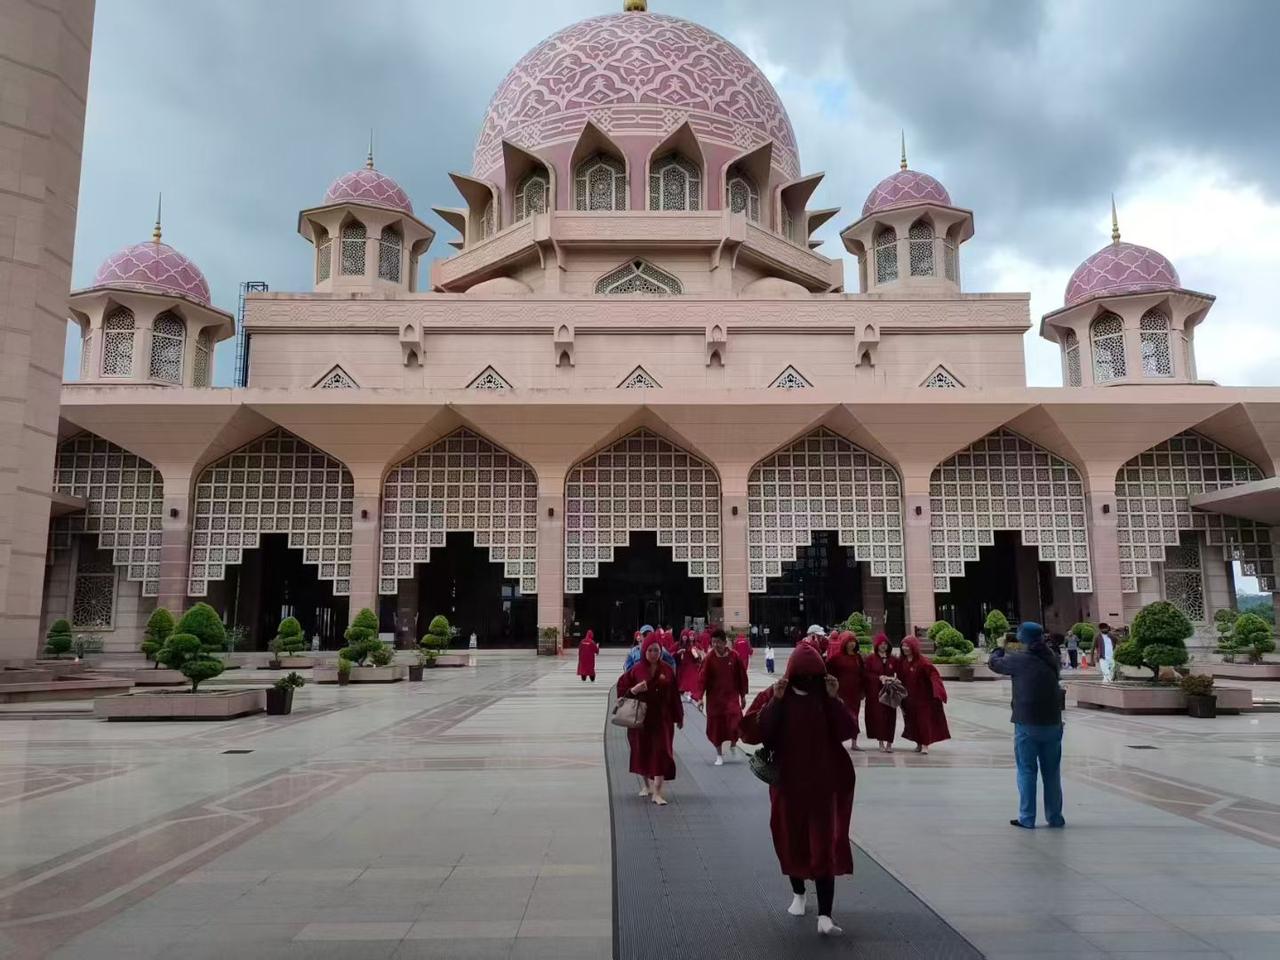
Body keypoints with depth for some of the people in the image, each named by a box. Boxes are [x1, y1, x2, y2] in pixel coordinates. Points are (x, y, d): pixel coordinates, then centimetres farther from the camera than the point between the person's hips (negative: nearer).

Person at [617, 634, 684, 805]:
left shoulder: (667, 670, -2)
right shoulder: (636, 670, -4)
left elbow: (675, 695, 3)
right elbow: (622, 687, -1)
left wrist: (679, 717, 6)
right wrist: (634, 690, -22)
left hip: (662, 719, 0)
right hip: (641, 718, 0)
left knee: (661, 752, -7)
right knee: (642, 751, 12)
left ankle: (657, 792, -5)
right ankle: (646, 785, 34)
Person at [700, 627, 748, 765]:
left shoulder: (734, 657, -5)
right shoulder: (709, 659, -7)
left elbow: (742, 676, 4)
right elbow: (703, 678, -6)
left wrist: (743, 696, 7)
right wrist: (700, 697, -11)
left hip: (732, 697, 0)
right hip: (714, 698, 0)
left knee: (735, 722, -13)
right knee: (715, 726, 5)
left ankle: (733, 743, 20)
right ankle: (719, 755, 23)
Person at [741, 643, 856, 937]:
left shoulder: (826, 697, -4)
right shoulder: (773, 695, -8)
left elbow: (847, 731, -10)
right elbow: (751, 732, -17)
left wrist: (834, 699, -21)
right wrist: (775, 701, -26)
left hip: (824, 783, 0)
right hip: (788, 783, 0)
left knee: (824, 845, -7)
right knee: (792, 841, 14)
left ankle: (825, 916, -7)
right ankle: (798, 893, 39)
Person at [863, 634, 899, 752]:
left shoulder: (893, 659, 9)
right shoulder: (870, 659, 2)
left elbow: (899, 674, 6)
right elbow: (865, 674, -3)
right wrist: (878, 677, -14)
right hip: (875, 692, -2)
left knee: (890, 716, -1)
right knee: (877, 716, -4)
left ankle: (889, 743, 6)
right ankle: (881, 742, 4)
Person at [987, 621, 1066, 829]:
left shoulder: (1019, 660, -10)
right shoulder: (1050, 660, 3)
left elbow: (994, 663, 4)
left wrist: (999, 649, 24)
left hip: (1027, 724, -4)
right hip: (1052, 724, 4)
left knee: (1027, 771, 4)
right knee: (1052, 772, 13)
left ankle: (1027, 819, 5)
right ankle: (1055, 818, 20)